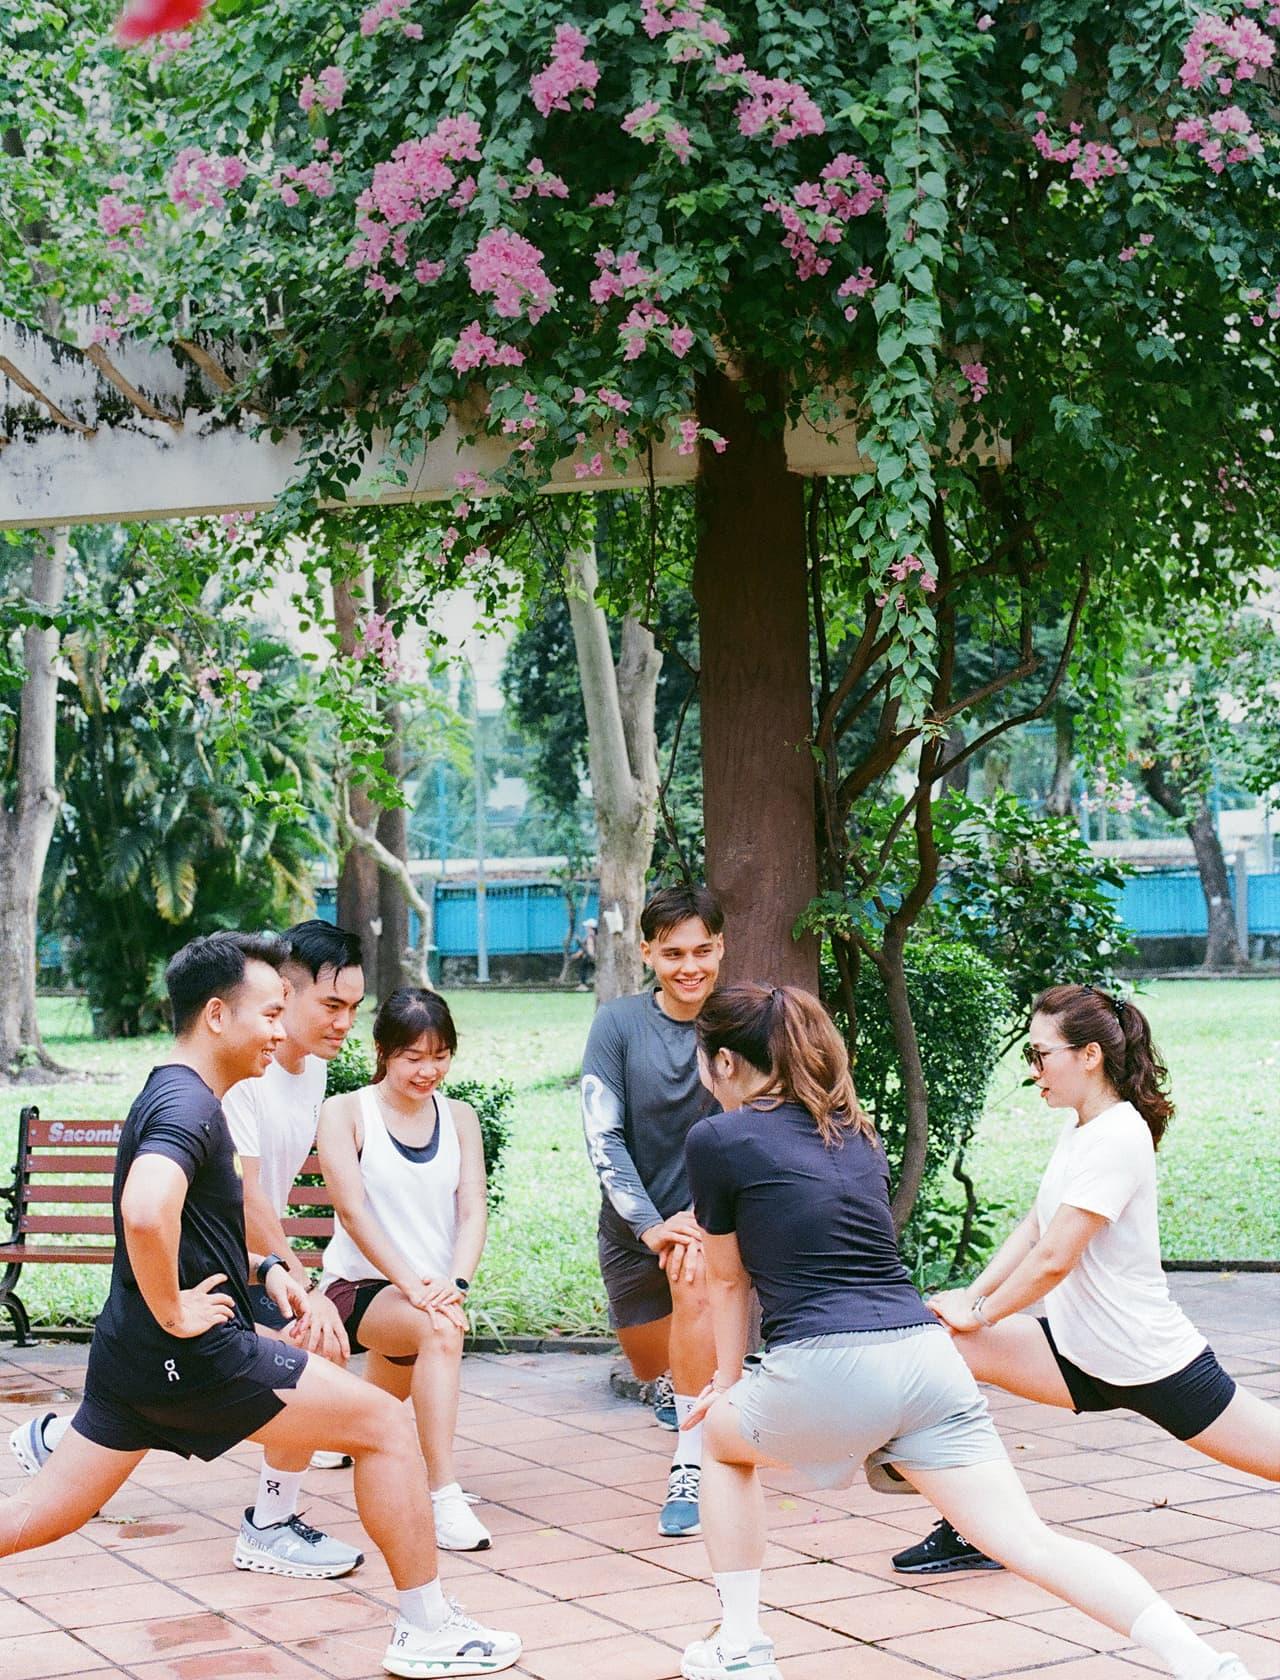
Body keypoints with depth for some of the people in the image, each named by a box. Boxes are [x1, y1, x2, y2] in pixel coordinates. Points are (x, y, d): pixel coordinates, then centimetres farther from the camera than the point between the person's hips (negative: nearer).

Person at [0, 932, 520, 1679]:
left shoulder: (174, 1097, 14)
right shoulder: (189, 1106, -18)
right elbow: (146, 1210, -38)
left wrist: (263, 1268, 16)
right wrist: (173, 1310, -24)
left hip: (133, 1357, 10)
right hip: (193, 1352, -10)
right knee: (385, 1424, -1)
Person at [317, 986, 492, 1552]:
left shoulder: (459, 1117, 6)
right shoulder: (345, 1113, -7)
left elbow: (473, 1209, -3)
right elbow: (352, 1211, -16)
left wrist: (454, 1284, -21)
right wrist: (411, 1285, -27)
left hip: (433, 1290, 5)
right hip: (361, 1286, -5)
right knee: (439, 1332, -35)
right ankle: (445, 1499, -34)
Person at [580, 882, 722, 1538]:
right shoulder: (618, 1024, -12)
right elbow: (603, 1138, -15)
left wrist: (700, 1218, -29)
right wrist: (652, 1226, -24)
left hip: (710, 1211, -2)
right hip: (633, 1221, 2)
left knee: (694, 1277, -34)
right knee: (650, 1367, 15)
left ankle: (690, 1466, -27)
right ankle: (687, 1386, 55)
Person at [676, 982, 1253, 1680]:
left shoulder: (716, 1139, 4)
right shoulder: (857, 1131, 22)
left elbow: (728, 1280, 15)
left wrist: (728, 1380, 29)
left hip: (831, 1369, -5)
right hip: (926, 1354, 5)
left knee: (720, 1434, 26)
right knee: (1030, 1542, -1)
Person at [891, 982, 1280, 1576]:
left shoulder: (1116, 1138, -23)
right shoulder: (1077, 1128, 6)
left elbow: (1053, 1258, -25)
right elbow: (1034, 1228, 11)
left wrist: (979, 1314, -13)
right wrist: (973, 1294, -2)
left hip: (1151, 1363, -8)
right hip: (1078, 1353, 8)